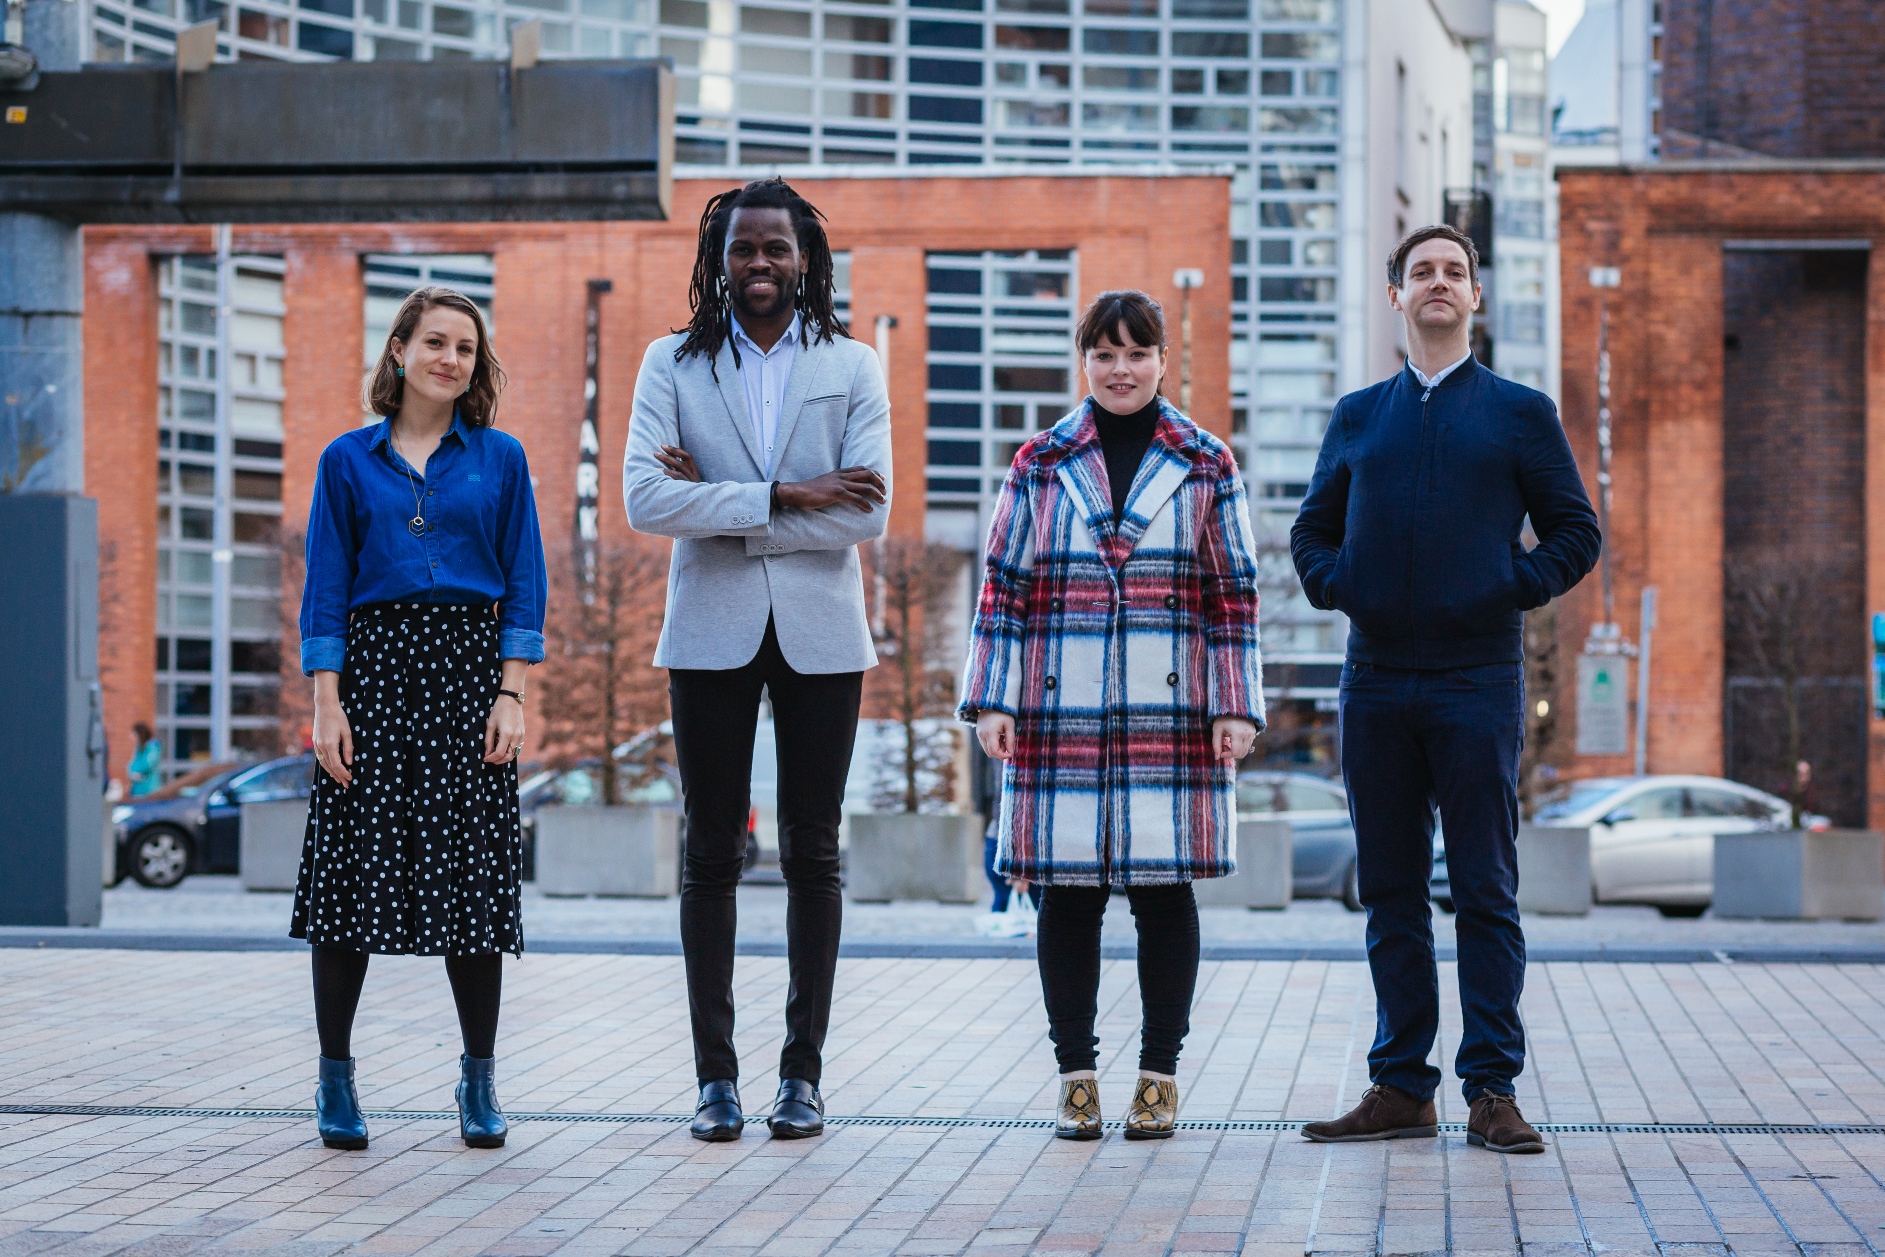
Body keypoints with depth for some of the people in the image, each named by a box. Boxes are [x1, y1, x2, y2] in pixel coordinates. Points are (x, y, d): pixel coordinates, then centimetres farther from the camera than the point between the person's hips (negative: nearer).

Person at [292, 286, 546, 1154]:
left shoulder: (499, 458, 8)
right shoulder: (350, 461, 7)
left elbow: (524, 586, 5)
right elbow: (325, 589, 4)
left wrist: (512, 696, -5)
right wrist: (326, 704, -5)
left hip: (469, 667, 0)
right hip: (372, 665, 0)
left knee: (472, 869, -1)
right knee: (354, 865, -2)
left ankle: (479, 1080, 9)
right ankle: (335, 1076, 9)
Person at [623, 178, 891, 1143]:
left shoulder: (852, 367, 5)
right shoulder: (672, 365, 5)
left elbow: (868, 515, -7)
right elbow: (644, 499, -9)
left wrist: (719, 507, -10)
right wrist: (783, 499, -15)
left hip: (819, 635, 0)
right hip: (711, 634, 0)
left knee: (812, 855, 4)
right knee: (711, 854, 2)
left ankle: (803, 1071, 10)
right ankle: (715, 1074, 8)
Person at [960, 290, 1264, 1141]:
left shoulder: (1206, 465, 7)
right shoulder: (1040, 465, 8)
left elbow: (1234, 594, 6)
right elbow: (1004, 588, 7)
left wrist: (1237, 707, 1)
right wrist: (991, 701, 1)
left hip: (1171, 711, 0)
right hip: (1060, 714, 0)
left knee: (1165, 886, 2)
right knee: (1067, 892, 2)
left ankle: (1159, 1074, 11)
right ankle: (1076, 1074, 11)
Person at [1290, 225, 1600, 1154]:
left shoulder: (1520, 413, 7)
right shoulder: (1357, 417, 14)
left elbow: (1575, 530, 7)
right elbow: (1312, 530, 19)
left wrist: (1513, 589, -7)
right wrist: (1339, 586, 1)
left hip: (1478, 682, -3)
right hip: (1376, 683, 3)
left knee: (1485, 892, -3)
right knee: (1391, 892, 6)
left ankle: (1492, 1090, 1)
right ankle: (1400, 1087, 11)